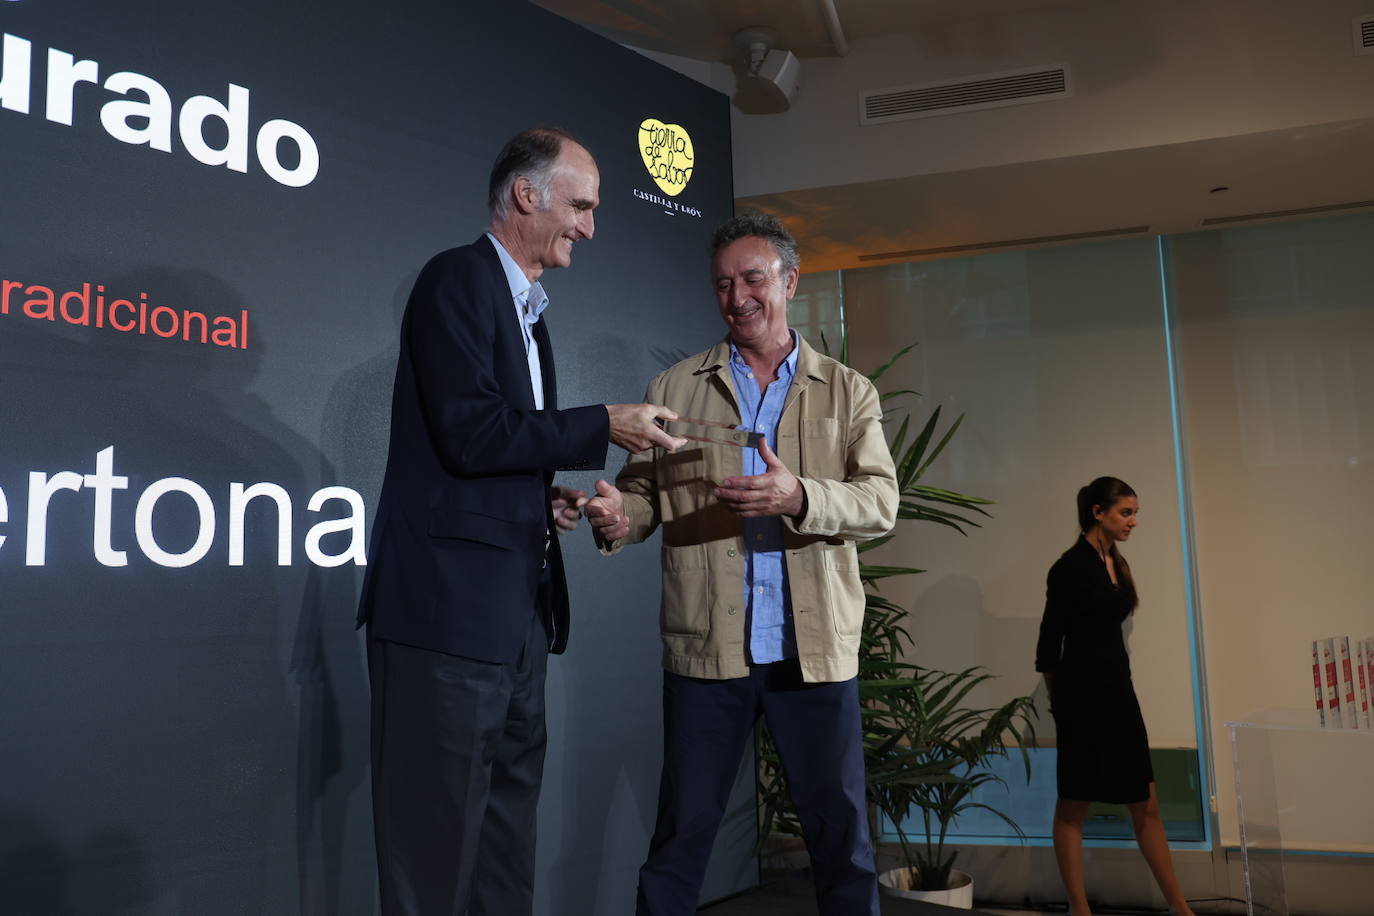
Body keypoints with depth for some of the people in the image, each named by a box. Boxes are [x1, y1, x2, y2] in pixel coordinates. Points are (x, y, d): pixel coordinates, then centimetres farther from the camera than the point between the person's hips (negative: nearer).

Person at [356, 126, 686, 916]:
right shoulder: (458, 278, -8)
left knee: (507, 830, 15)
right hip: (452, 600, -9)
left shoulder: (527, 308, 19)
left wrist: (546, 499, 7)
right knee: (438, 836, 0)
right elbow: (468, 433, -20)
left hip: (517, 605, 9)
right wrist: (604, 427, -14)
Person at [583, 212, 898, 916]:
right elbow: (644, 490, 5)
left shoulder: (850, 393, 7)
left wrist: (799, 498, -24)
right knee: (681, 834, 10)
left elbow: (881, 503, -5)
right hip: (705, 648, 0)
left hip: (816, 650, 0)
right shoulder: (673, 390, 9)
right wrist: (617, 518, -19)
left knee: (841, 835, 11)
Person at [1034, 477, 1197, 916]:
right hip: (1083, 693, -8)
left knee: (1145, 804, 10)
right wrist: (1060, 701, 3)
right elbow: (1049, 642, -8)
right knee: (1074, 806, 3)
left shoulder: (1117, 562, 11)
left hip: (1118, 688, 8)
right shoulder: (1070, 566, -13)